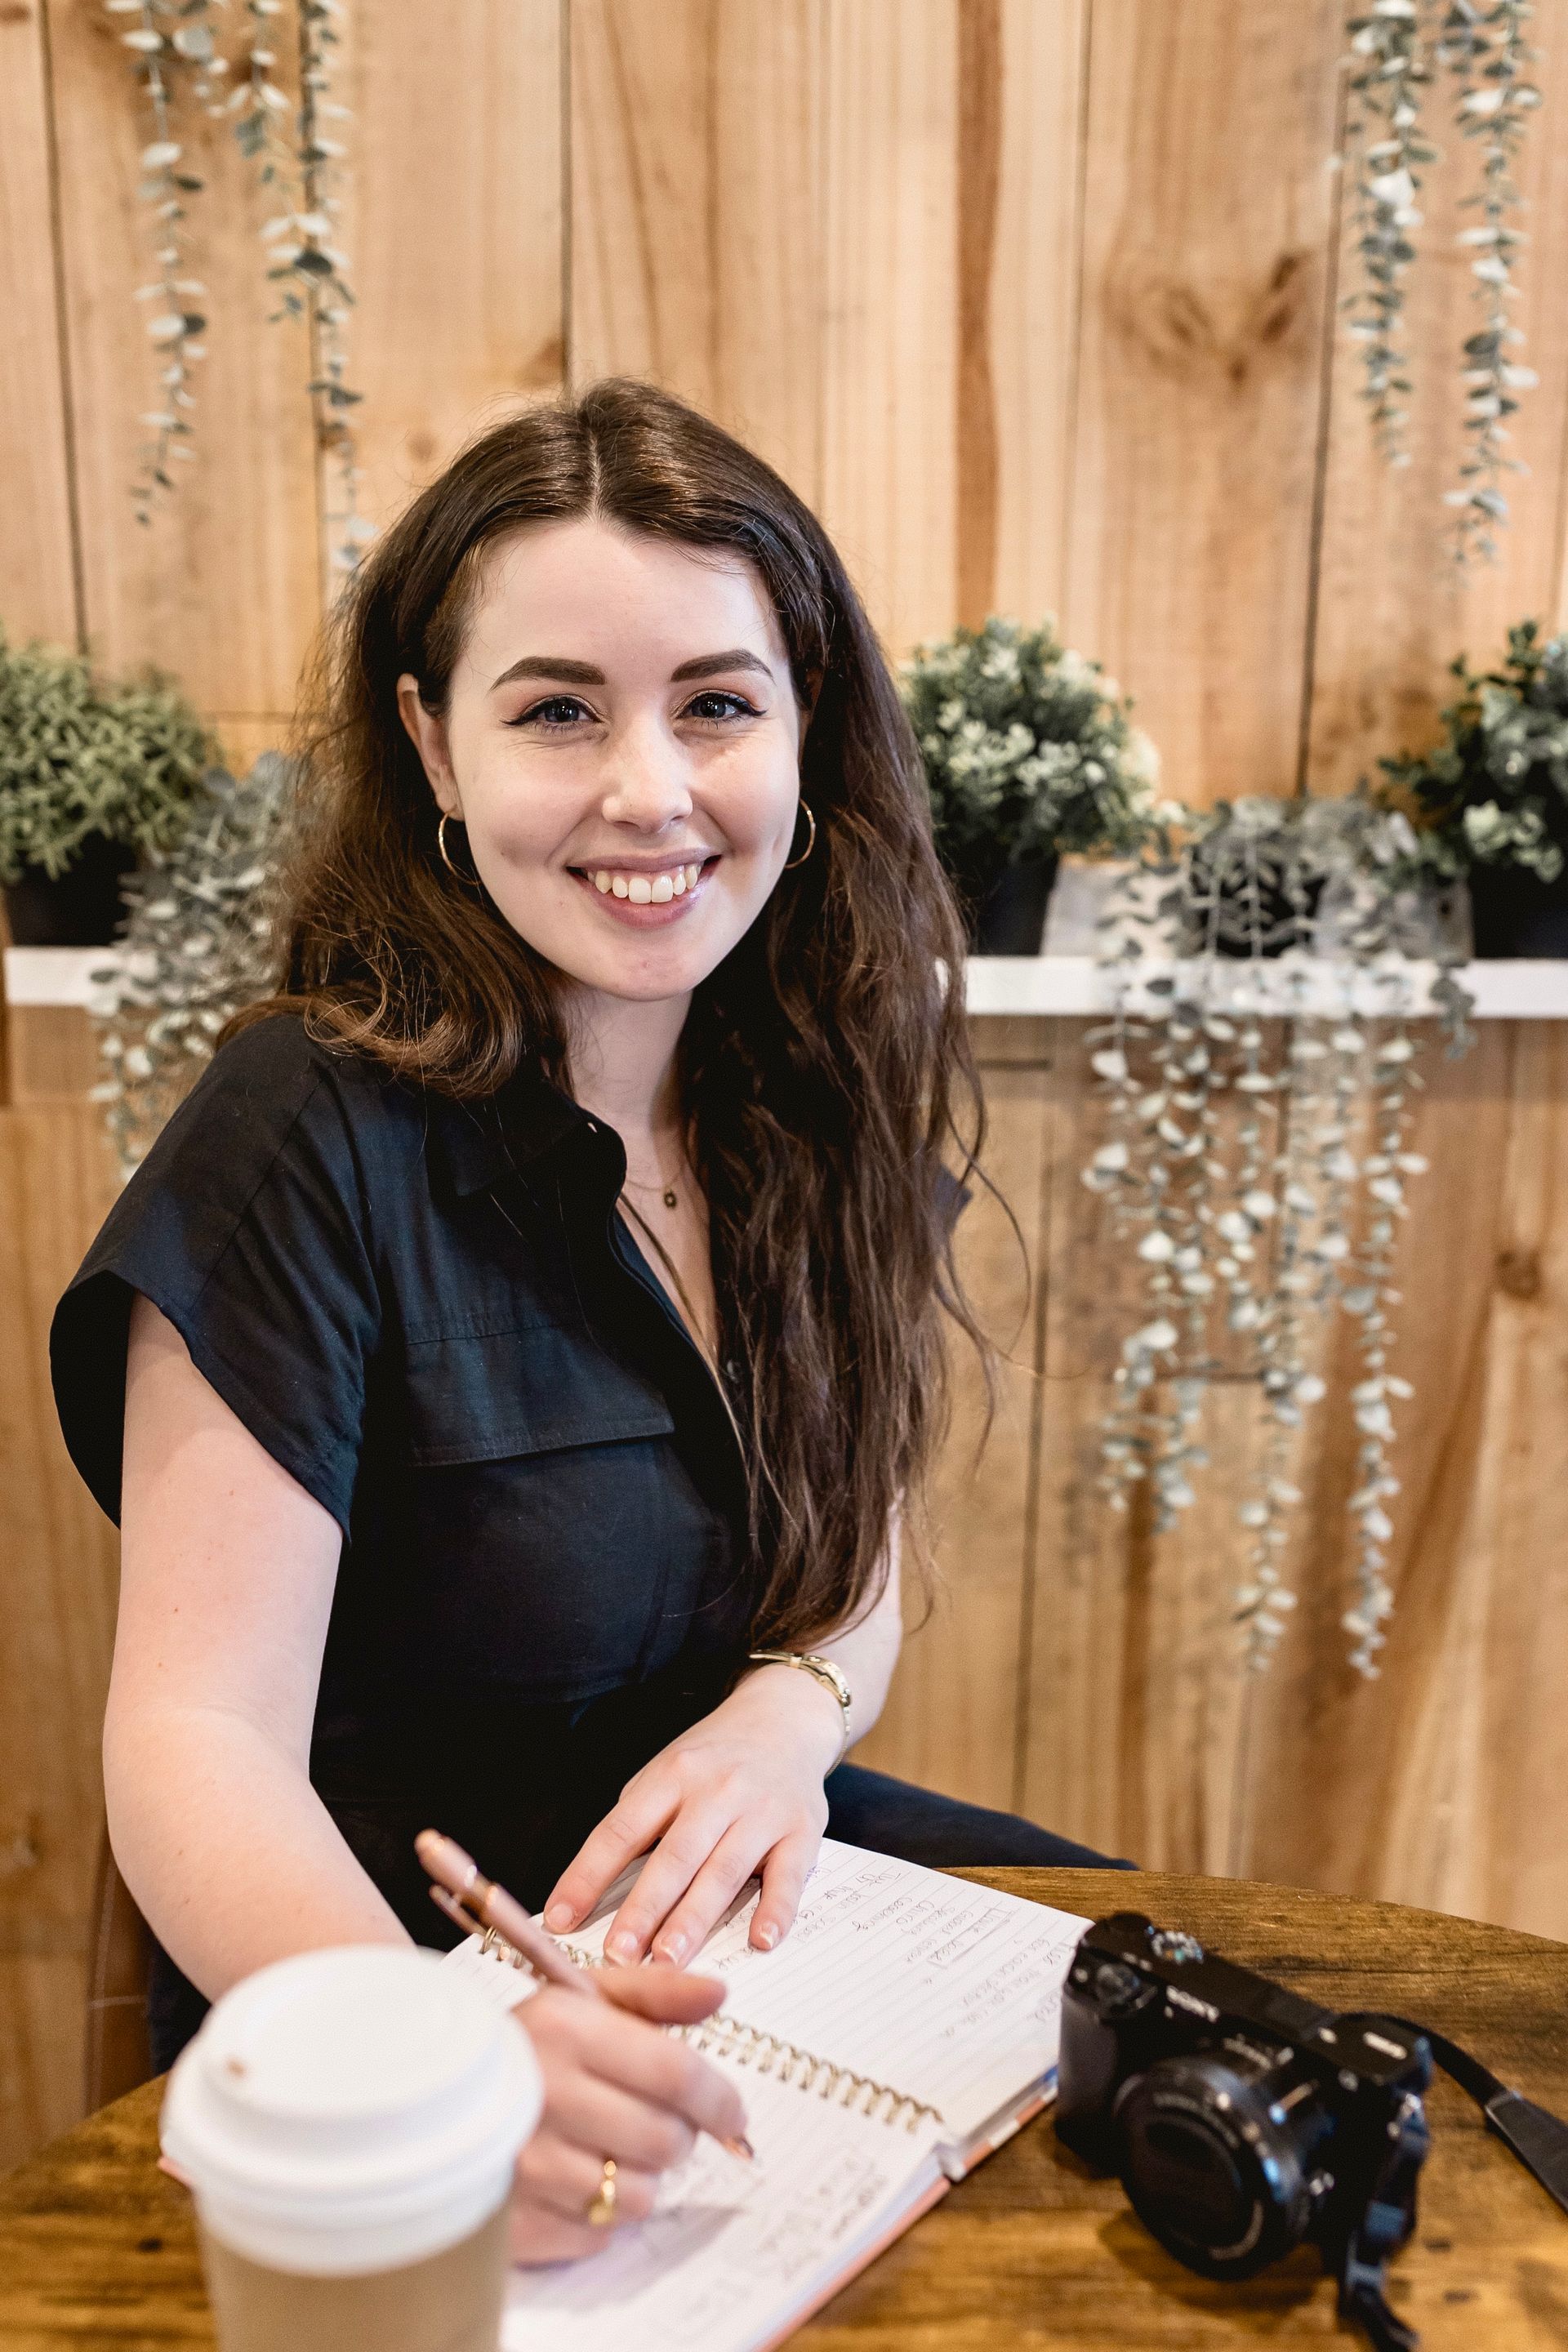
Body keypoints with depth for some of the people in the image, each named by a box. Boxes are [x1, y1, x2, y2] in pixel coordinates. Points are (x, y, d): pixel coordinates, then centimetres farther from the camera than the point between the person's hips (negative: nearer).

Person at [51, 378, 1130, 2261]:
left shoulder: (816, 1096, -3)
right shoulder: (313, 1136, -20)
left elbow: (861, 1542, 6)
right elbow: (198, 1734, -21)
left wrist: (792, 1706, -17)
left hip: (733, 1890, 6)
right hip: (385, 1955, -5)